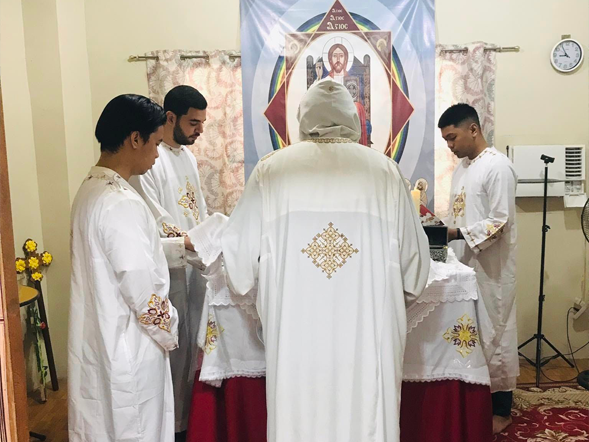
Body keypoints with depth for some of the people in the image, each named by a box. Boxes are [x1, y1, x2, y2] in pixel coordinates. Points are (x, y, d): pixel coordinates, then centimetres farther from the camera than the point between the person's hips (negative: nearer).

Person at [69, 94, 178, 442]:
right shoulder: (121, 204, -27)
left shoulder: (92, 189, 4)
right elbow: (145, 293, -24)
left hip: (100, 344, 9)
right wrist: (169, 334, -9)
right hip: (128, 352, -9)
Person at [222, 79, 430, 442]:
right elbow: (415, 257, 5)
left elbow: (239, 253, 2)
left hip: (295, 334, 0)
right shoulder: (385, 170, 1)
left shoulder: (272, 169, -1)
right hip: (368, 335, 1)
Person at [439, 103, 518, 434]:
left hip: (491, 269, -8)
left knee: (494, 333, 3)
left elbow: (500, 223, -20)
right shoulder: (463, 166, 12)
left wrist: (455, 233, -22)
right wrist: (443, 231, 2)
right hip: (465, 265, 8)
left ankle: (501, 409, 17)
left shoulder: (498, 166, -15)